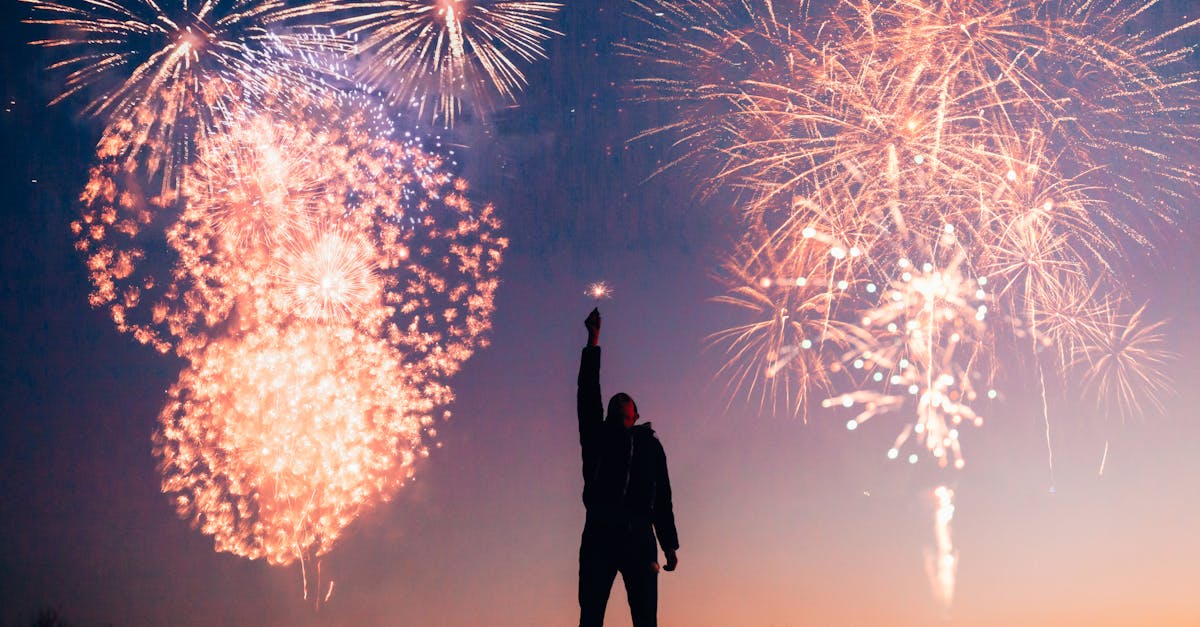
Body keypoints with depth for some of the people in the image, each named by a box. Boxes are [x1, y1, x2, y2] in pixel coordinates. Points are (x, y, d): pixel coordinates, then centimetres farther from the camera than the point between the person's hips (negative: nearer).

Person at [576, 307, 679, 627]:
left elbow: (662, 497, 19)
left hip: (639, 536, 1)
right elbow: (588, 392, 11)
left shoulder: (650, 444, 23)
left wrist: (670, 544, 10)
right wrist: (593, 341, 8)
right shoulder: (598, 436, 21)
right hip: (599, 532, -1)